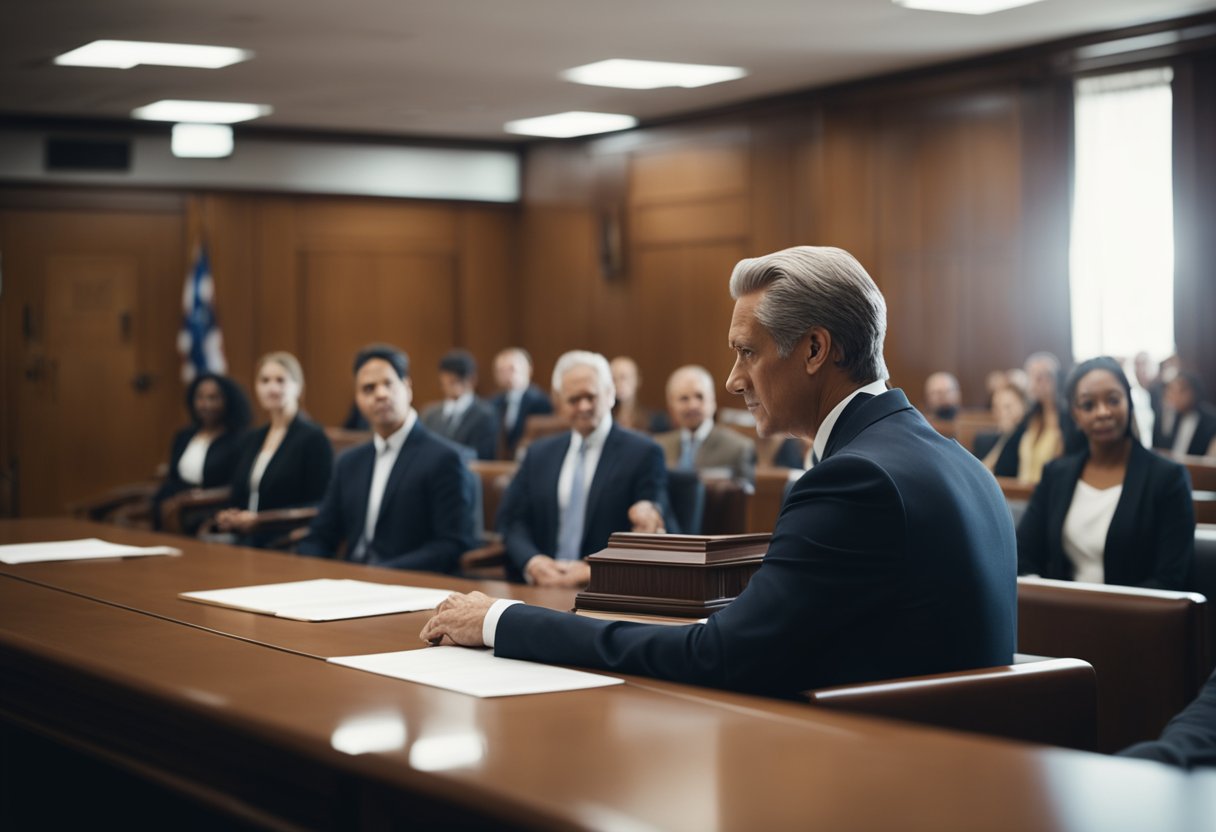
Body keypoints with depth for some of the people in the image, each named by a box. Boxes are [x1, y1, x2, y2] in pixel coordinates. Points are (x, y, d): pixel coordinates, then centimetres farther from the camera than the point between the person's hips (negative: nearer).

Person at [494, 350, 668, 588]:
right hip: (540, 586, 3)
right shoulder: (539, 454, 17)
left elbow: (649, 540, -3)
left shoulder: (643, 453, 2)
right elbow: (511, 521, 14)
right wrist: (531, 562, -6)